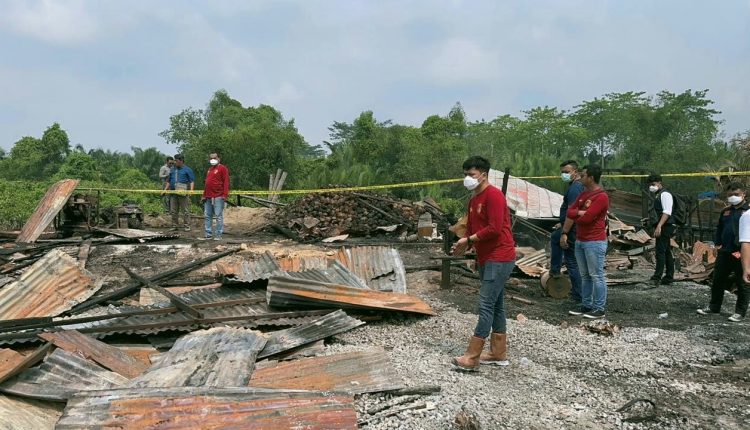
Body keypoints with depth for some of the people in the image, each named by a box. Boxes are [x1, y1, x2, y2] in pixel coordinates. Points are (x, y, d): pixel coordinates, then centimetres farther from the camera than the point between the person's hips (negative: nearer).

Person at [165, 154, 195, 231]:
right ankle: (175, 226, 17)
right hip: (173, 193, 6)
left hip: (183, 193, -5)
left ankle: (187, 226, 2)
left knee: (185, 211, -2)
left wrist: (191, 190, -16)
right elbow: (169, 181, 24)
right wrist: (165, 189, 16)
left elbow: (192, 181, -3)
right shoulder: (172, 169, 17)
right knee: (173, 211, 8)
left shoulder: (187, 170, 1)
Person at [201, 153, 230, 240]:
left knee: (219, 216, -5)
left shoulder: (222, 168, -1)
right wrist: (204, 195, 20)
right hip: (208, 197, 8)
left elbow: (226, 182, -8)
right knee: (208, 216, 7)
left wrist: (225, 195, -16)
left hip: (218, 197, -8)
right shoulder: (209, 169, 23)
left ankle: (218, 235, -2)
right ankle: (208, 234, 13)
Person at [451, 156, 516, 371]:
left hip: (499, 258, -10)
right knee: (495, 305, 13)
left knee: (486, 305, -11)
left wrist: (469, 240, -14)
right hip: (485, 259, 10)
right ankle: (499, 353, 22)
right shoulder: (474, 200, 15)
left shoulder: (493, 195, -14)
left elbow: (495, 228, -22)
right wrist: (464, 246, -2)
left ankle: (472, 357, -10)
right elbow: (472, 228, 17)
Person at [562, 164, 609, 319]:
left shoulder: (601, 197, -15)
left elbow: (586, 218, -22)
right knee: (584, 275, 13)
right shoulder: (583, 194, 13)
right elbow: (570, 212, 8)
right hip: (579, 241, 9)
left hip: (595, 242, -9)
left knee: (596, 276, -2)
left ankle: (599, 309, 4)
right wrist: (564, 233, -2)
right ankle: (586, 305, 21)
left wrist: (576, 215, -2)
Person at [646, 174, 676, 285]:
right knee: (667, 252, 13)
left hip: (664, 227, -10)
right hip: (661, 228, 10)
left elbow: (667, 212, -21)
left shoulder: (665, 194, -10)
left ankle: (657, 277, -17)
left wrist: (659, 226, -28)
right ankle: (669, 278, 19)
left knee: (660, 252, -14)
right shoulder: (657, 195, 19)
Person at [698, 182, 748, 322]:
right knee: (717, 280, 12)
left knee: (742, 284, 5)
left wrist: (743, 251, -17)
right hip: (724, 252, 6)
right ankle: (714, 307, 25)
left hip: (741, 254, -6)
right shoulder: (725, 211, 13)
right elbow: (719, 228, 22)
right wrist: (718, 243, 11)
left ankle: (740, 312, 15)